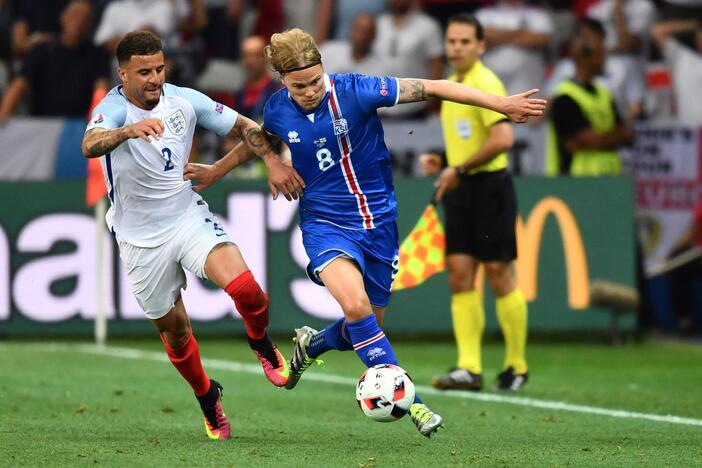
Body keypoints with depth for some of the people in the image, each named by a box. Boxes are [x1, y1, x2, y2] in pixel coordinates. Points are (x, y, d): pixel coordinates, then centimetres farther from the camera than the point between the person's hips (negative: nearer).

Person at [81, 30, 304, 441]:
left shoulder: (184, 100, -6)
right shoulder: (112, 109, -19)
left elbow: (244, 126, 9)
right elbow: (90, 145, -43)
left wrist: (273, 161, -6)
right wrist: (130, 129, -62)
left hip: (189, 217, 1)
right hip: (141, 237, -1)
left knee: (243, 285, -25)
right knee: (173, 329, 9)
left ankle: (263, 346, 8)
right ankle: (208, 399, 37)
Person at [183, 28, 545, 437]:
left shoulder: (355, 91, -16)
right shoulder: (278, 110, -6)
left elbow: (431, 88, -14)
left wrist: (502, 104, -18)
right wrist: (216, 171, 34)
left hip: (377, 222, 0)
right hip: (325, 223, 0)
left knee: (368, 325, 9)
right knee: (356, 305, -28)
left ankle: (313, 344, 43)